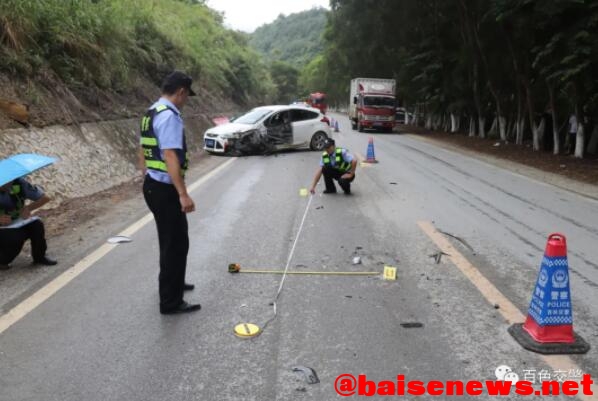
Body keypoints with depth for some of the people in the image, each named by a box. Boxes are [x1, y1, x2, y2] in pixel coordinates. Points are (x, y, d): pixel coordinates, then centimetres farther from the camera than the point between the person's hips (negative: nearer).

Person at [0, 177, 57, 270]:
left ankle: (39, 257, -1)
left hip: (17, 224, 3)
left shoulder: (19, 183, -15)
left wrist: (27, 208, -21)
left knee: (37, 225, -24)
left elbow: (45, 198, -8)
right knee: (17, 237, -32)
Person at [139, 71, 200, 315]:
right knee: (176, 243, -2)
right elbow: (170, 157, -27)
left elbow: (143, 153, 19)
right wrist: (183, 194, -30)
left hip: (152, 185, 10)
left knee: (170, 240, 24)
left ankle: (173, 284, 41)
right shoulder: (169, 116, -18)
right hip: (165, 189, -10)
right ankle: (170, 302, 7)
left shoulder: (151, 113, 13)